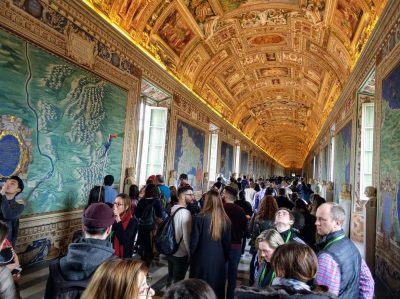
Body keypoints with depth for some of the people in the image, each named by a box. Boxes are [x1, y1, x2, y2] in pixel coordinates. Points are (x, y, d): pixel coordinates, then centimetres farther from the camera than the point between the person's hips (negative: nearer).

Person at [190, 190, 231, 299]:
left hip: (202, 259, -2)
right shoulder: (225, 220, -6)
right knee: (217, 288, 19)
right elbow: (227, 243, 3)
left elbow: (194, 241, -10)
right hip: (219, 260, 3)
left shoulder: (200, 218, -16)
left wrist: (191, 256, 7)